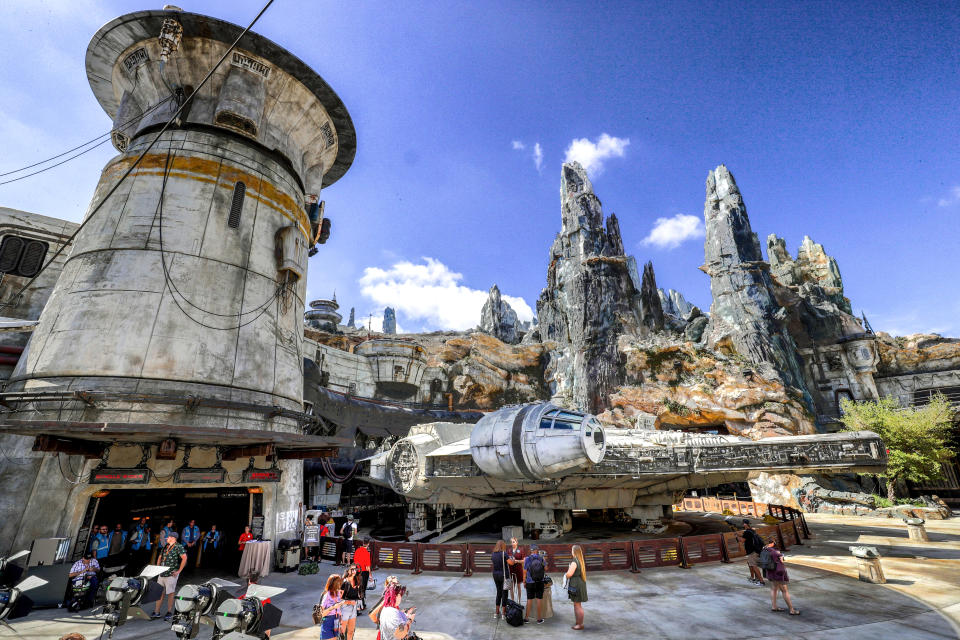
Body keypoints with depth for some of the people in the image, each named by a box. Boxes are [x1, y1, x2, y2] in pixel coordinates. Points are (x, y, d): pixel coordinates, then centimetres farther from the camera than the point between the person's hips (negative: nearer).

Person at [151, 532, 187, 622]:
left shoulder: (178, 547, -12)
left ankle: (169, 612, 14)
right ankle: (156, 612, 22)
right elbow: (160, 557, 25)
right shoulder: (165, 547, 11)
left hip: (171, 574, -7)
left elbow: (184, 558, -19)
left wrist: (179, 571, -17)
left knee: (170, 593, 2)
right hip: (162, 573, 7)